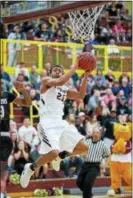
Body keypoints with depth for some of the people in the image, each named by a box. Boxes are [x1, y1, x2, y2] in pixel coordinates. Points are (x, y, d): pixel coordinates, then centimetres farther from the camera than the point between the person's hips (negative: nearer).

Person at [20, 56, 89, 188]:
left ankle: (61, 155, 25)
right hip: (48, 123, -7)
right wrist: (75, 67, -13)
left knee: (83, 147, 0)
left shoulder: (65, 89, 23)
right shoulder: (46, 81, 2)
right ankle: (31, 168, -1)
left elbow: (81, 96, 15)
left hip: (61, 123, 7)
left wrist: (86, 76, 8)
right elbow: (60, 82, -17)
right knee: (53, 152, -26)